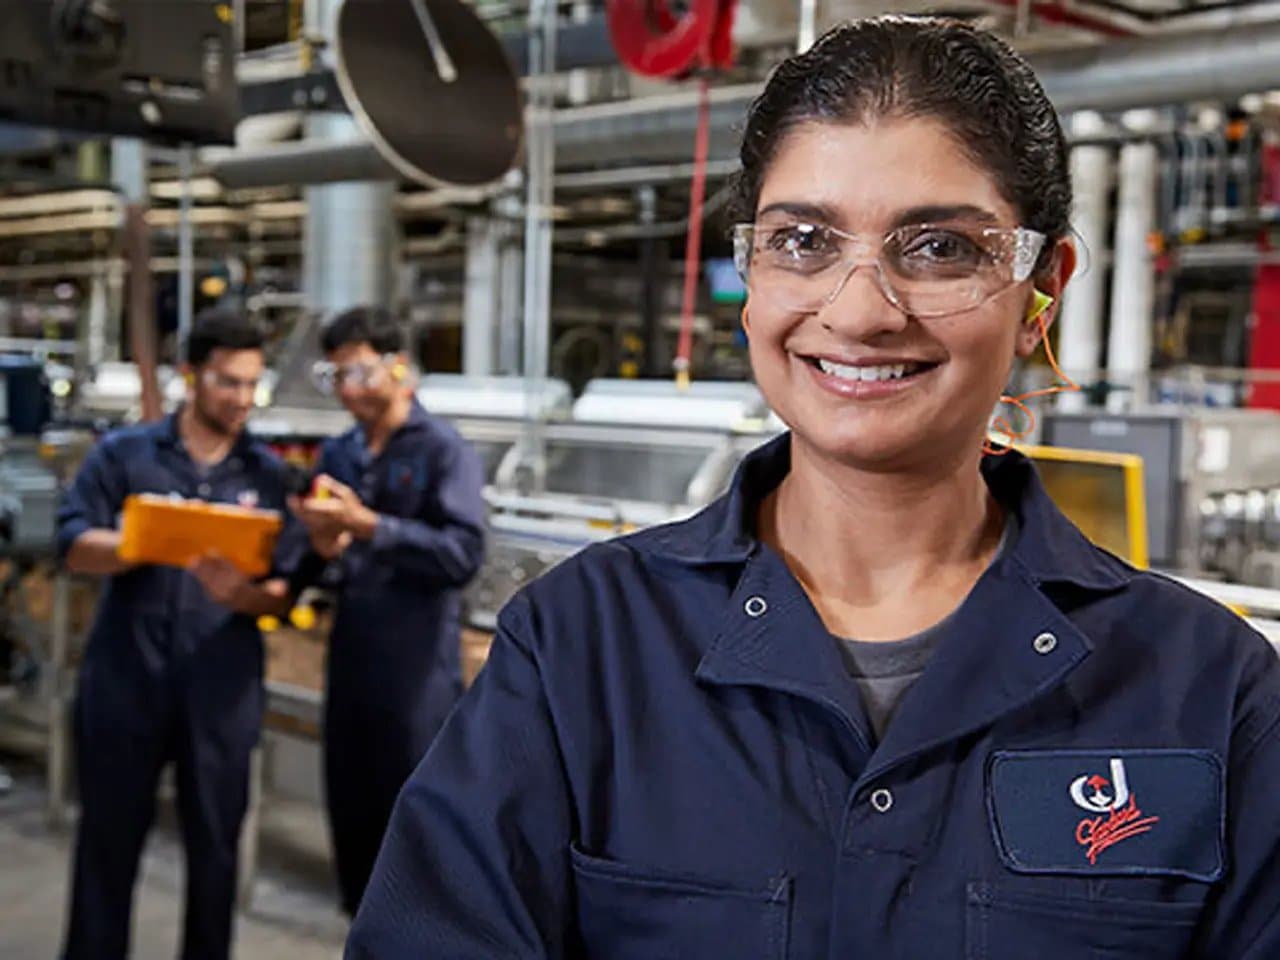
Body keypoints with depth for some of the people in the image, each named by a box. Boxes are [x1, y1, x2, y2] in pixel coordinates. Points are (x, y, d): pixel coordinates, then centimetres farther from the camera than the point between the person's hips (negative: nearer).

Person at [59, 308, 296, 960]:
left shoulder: (269, 474, 6)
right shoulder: (122, 454, 4)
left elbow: (283, 593, 3)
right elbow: (73, 546, -5)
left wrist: (239, 592, -19)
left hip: (221, 691, 1)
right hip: (124, 682, -1)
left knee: (215, 847, 10)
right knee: (108, 841, 11)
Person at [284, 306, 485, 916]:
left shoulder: (444, 451, -6)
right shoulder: (337, 455, 12)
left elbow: (463, 554, -18)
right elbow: (316, 564, 16)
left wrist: (367, 525, -22)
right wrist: (322, 549, -8)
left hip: (418, 677, -6)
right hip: (350, 668, 7)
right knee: (354, 827, 15)